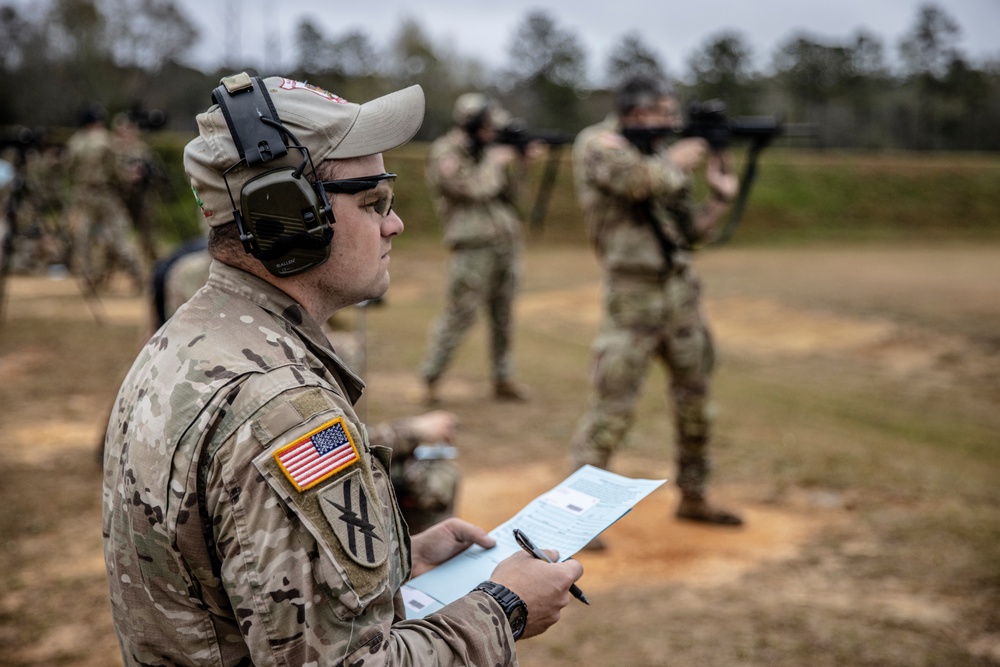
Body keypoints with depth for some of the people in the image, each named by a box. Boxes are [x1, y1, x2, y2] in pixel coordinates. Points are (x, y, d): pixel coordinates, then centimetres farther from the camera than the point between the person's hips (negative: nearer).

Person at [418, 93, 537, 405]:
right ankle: (430, 381, 2)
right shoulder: (445, 155, -6)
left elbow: (509, 194, 14)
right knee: (459, 314, -7)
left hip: (506, 244, 7)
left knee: (503, 317, 9)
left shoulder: (484, 151, 15)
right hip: (474, 247, -7)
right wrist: (495, 161, -8)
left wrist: (519, 162, 2)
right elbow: (471, 187, -20)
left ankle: (503, 380, 17)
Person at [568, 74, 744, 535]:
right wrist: (677, 159, -8)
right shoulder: (599, 142, -5)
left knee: (695, 397, 14)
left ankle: (693, 497, 30)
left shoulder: (659, 158, 14)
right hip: (632, 295, -7)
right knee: (612, 407, -9)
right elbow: (636, 179, -25)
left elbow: (691, 233, 17)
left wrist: (720, 196, 3)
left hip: (680, 293, 8)